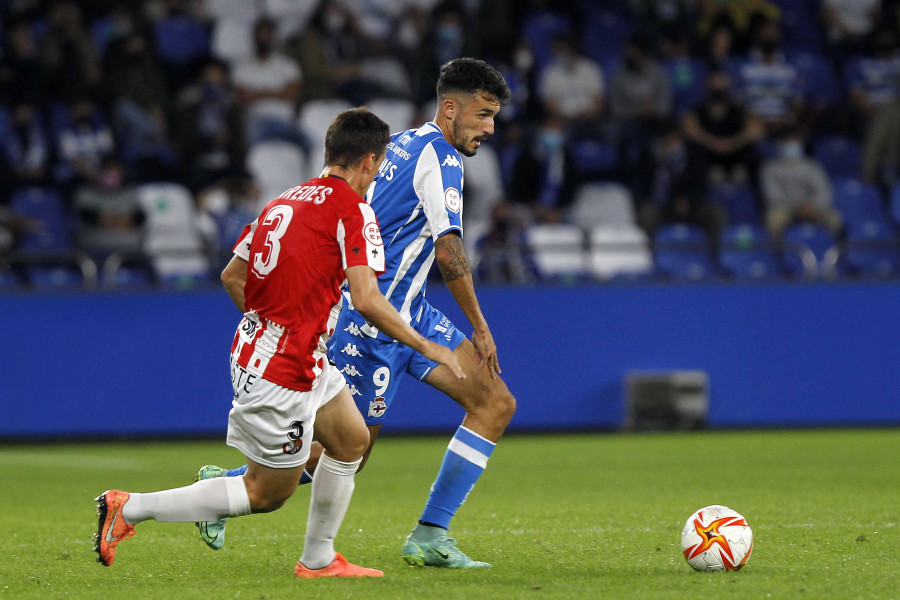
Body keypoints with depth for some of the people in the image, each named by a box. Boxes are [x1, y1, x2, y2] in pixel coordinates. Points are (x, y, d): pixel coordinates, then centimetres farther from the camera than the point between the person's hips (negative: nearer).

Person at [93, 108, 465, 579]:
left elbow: (231, 276, 16)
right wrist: (426, 348, -12)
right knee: (266, 495, 2)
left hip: (254, 344, 9)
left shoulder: (284, 202, 11)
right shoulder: (353, 209, -13)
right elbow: (366, 300, -21)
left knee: (352, 440, 21)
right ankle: (128, 508, 0)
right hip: (284, 370, -9)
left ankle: (318, 559, 29)